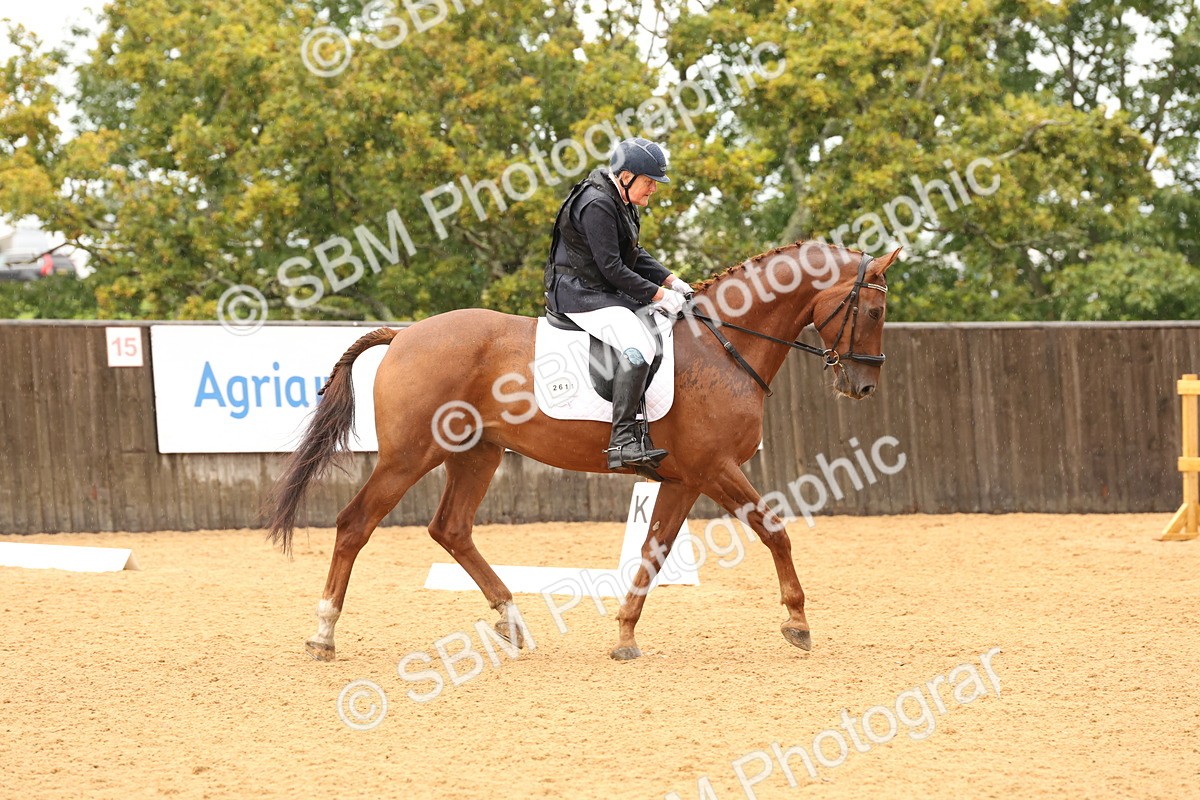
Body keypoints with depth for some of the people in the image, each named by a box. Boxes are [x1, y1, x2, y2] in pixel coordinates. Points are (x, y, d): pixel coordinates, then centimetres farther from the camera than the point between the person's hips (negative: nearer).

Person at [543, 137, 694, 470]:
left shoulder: (622, 202, 13)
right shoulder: (596, 205, -20)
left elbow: (636, 255, 21)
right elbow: (612, 268, -23)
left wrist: (671, 281, 6)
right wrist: (658, 295, -18)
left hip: (607, 292, 11)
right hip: (580, 294, -11)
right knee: (638, 345, -30)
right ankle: (623, 442, -36)